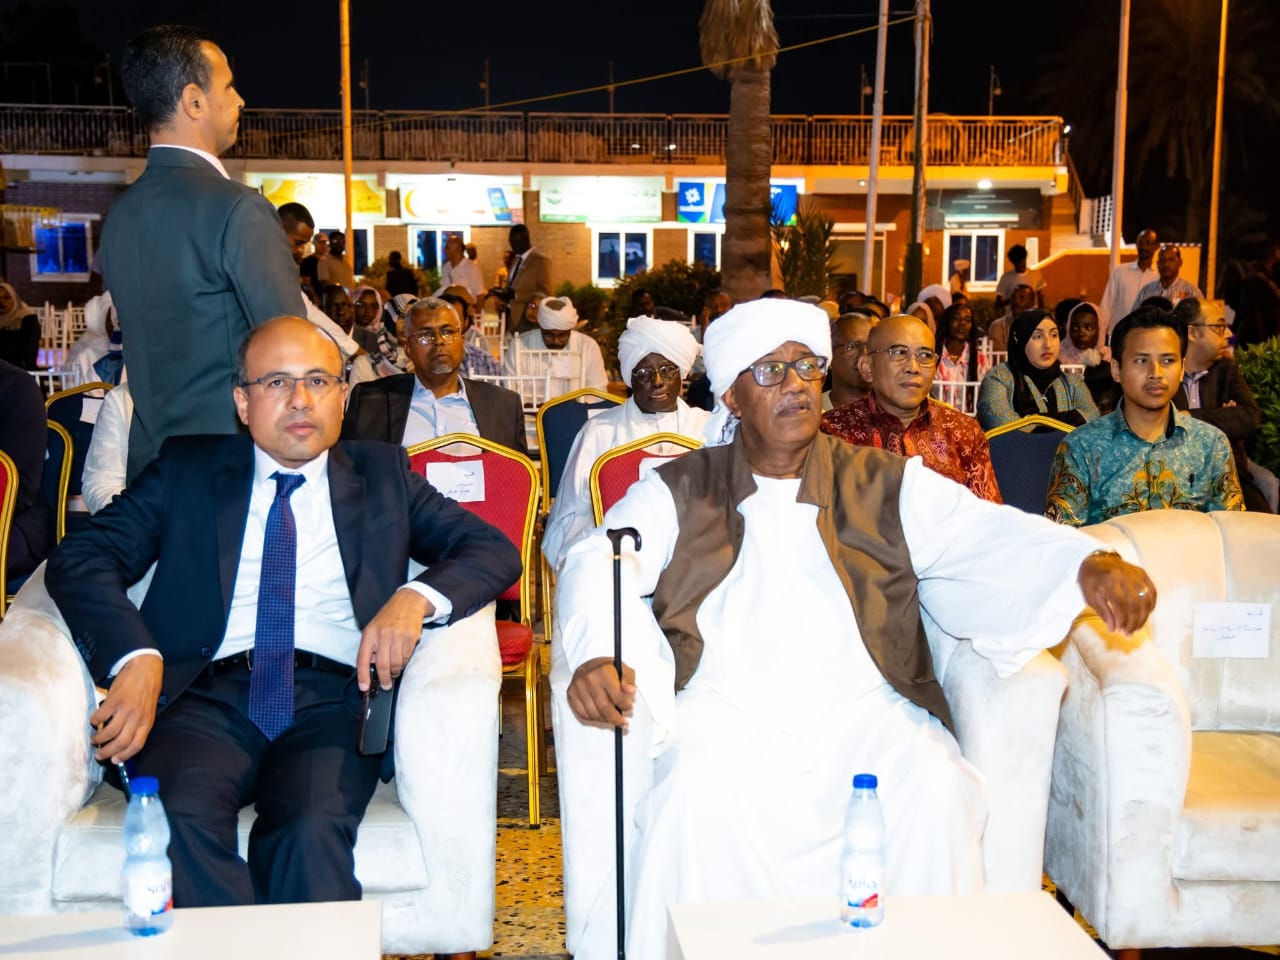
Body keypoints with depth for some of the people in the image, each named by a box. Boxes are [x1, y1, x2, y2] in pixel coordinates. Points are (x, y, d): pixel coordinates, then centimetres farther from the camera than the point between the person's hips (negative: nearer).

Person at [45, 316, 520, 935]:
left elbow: (494, 551, 11)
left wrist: (417, 596, -11)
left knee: (311, 828, -30)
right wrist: (137, 659, -14)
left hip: (332, 697, 0)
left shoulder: (382, 474, 18)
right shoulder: (187, 468, 17)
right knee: (182, 816, -30)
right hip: (210, 692, 1)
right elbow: (80, 559, 6)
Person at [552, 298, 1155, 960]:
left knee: (935, 791, -24)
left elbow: (986, 534, -2)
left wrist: (1087, 563, -23)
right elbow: (597, 564, -6)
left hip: (860, 709, 1)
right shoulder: (679, 493, 8)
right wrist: (594, 655, -28)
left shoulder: (886, 487, 10)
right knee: (697, 798, -28)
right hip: (726, 709, -1)